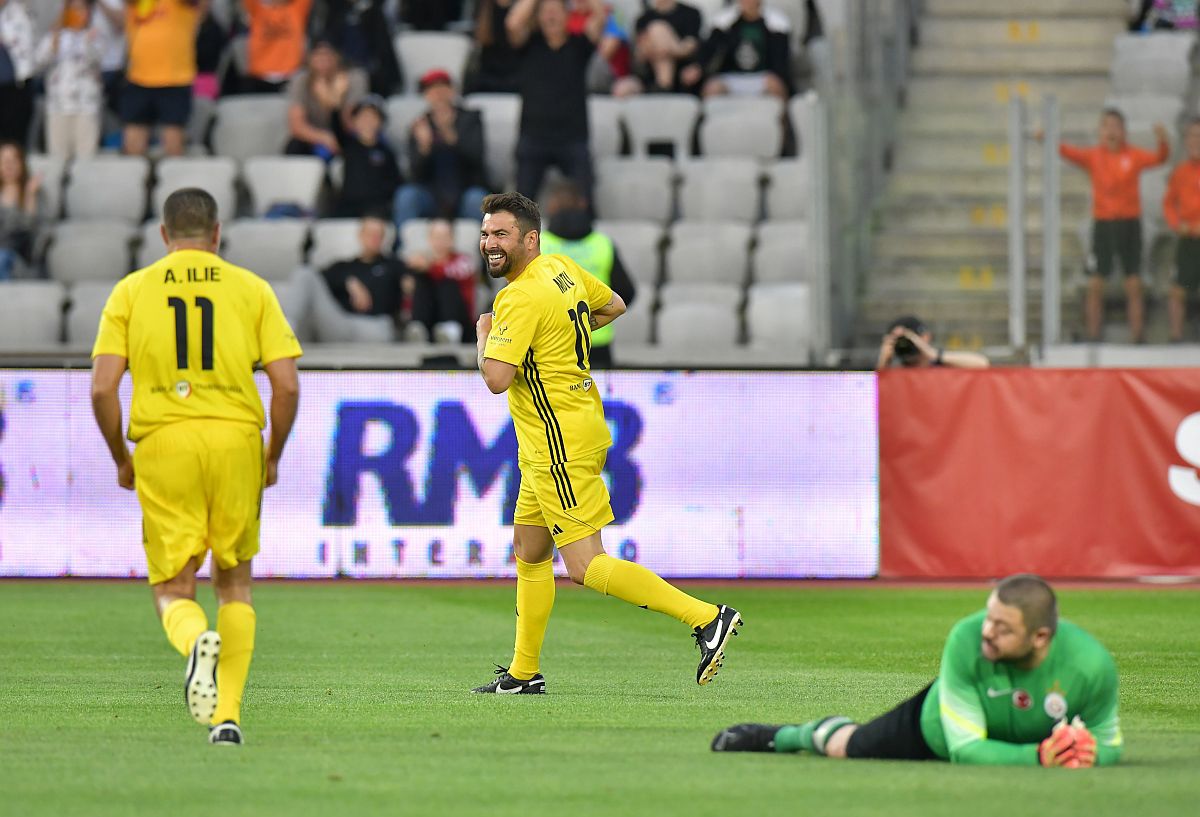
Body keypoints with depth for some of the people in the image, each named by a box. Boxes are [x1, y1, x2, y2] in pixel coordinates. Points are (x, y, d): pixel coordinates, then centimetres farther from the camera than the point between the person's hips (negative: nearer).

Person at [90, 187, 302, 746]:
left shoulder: (131, 291, 6)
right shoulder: (251, 289, 7)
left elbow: (103, 389, -2)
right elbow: (287, 386, -1)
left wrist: (120, 460, 11)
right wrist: (273, 458, 13)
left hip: (162, 447, -1)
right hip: (236, 444, 1)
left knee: (172, 590, 6)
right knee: (234, 583, 16)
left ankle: (197, 641, -29)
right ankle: (227, 715, 7)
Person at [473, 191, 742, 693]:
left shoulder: (521, 299, -20)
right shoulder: (562, 269, 8)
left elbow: (496, 378, -26)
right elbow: (613, 305, 25)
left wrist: (485, 334, -8)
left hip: (562, 445, -10)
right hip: (549, 446, 10)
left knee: (586, 567, -13)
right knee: (529, 551, 17)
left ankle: (706, 618, -18)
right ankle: (524, 674, 25)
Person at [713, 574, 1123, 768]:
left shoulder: (1090, 665, -40)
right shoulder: (966, 641, -42)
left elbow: (1109, 745, -21)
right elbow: (964, 748, -37)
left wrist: (1089, 753, -46)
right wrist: (1037, 757, -51)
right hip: (939, 725, -2)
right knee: (846, 747, 20)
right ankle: (785, 736, 54)